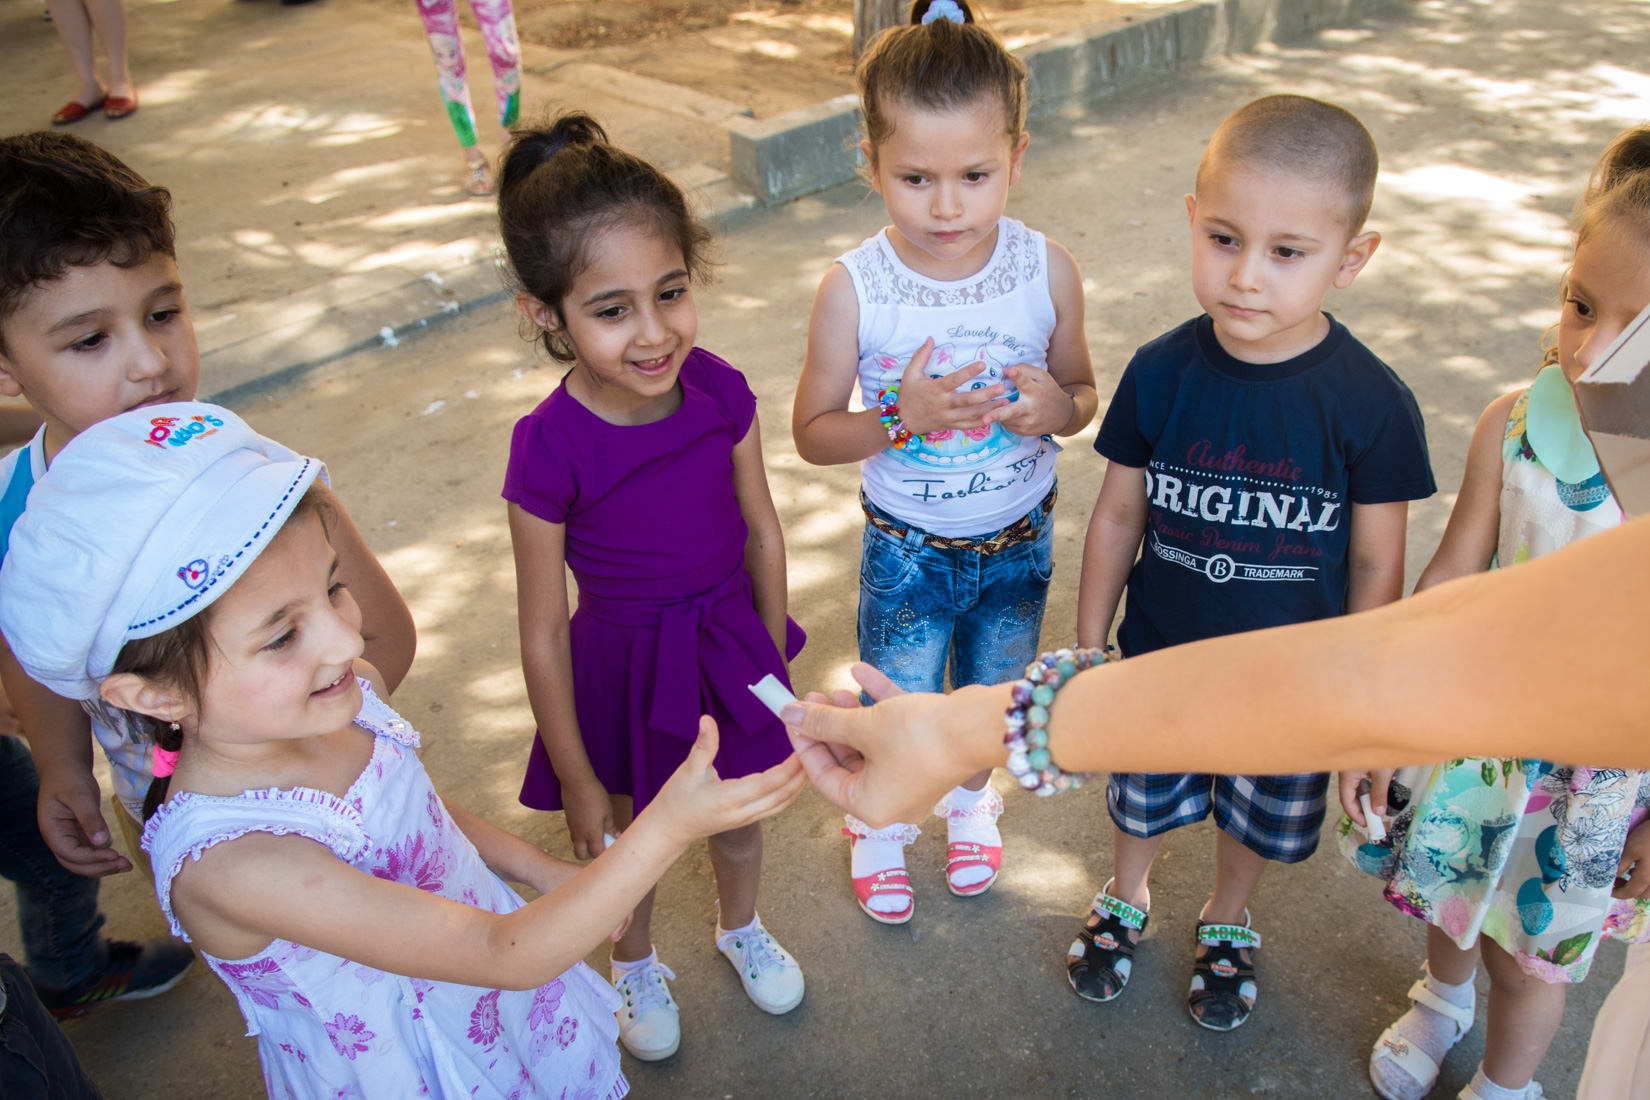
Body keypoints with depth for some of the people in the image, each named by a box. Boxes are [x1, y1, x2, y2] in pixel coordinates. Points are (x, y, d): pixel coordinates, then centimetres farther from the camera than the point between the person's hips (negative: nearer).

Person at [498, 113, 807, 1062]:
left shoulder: (721, 393, -19)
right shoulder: (550, 447, -28)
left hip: (731, 644, 3)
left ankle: (742, 927, 61)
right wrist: (578, 779, -9)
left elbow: (762, 532, -3)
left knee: (740, 820, 26)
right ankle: (637, 965, 57)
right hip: (624, 666, -2)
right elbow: (543, 634, -17)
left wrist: (776, 664, 6)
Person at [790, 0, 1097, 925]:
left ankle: (972, 798, 58)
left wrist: (1059, 408, -25)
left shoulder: (1047, 270, -16)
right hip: (907, 549, -2)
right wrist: (903, 420, -29)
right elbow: (814, 431, -12)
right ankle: (881, 818, 49)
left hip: (1019, 539, 2)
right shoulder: (855, 288, -21)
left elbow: (1083, 388, -1)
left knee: (992, 699, 23)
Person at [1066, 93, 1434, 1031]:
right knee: (1143, 801, 24)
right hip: (1160, 665, 1)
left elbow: (1376, 567, -11)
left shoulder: (1373, 405, -21)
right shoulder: (1160, 374, -17)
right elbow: (1119, 516, -5)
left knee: (1260, 823, 23)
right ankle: (1127, 898, 55)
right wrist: (1088, 649, 2)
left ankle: (1228, 924, 55)